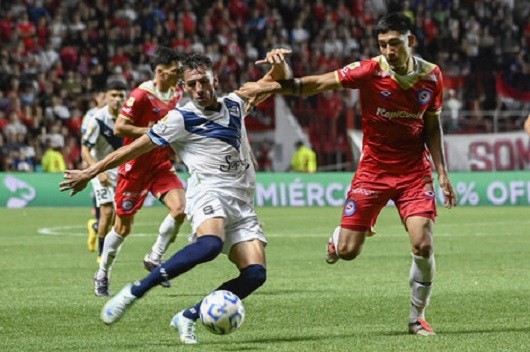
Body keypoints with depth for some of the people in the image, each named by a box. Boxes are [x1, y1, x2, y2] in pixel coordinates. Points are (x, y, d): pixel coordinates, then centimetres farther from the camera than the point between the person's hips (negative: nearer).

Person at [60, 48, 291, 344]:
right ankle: (133, 293, -30)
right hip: (209, 193, -6)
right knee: (210, 244, -39)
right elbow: (135, 148, 5)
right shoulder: (182, 119, 1)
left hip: (242, 202, 6)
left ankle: (188, 318, -2)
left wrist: (278, 63, 2)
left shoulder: (235, 104, 16)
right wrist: (90, 173, 7)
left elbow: (279, 81, 26)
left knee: (255, 274, -15)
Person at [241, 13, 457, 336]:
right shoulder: (370, 71, -13)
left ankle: (417, 318, 7)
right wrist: (274, 86, -29)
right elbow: (320, 83, -17)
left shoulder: (431, 76, -4)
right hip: (374, 168, -1)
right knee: (347, 251, -5)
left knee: (423, 245, -15)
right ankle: (339, 235, 36)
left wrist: (442, 173, 2)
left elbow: (432, 127, 8)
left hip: (415, 172, 1)